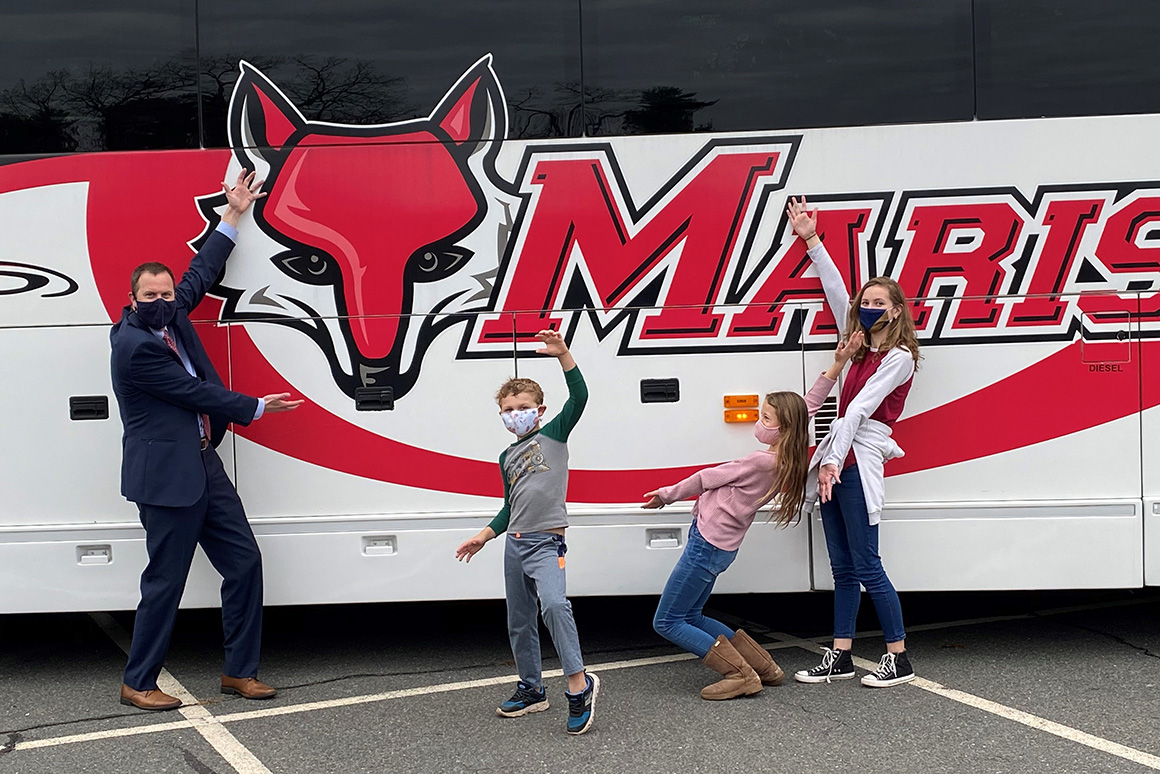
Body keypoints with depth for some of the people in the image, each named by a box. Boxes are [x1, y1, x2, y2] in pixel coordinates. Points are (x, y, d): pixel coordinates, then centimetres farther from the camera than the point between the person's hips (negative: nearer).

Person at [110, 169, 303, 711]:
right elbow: (198, 392, -14)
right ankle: (137, 683, 14)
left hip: (204, 465, 9)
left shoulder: (171, 318, 8)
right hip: (166, 477, -9)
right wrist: (256, 408, -2)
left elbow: (200, 275, 23)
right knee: (165, 581, -1)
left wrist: (233, 216, 26)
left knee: (244, 562, 8)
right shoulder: (135, 346, -17)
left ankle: (239, 671, 18)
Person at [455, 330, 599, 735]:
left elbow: (579, 397, -14)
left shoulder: (553, 434, 1)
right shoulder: (507, 457, 16)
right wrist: (483, 536, 17)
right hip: (515, 544, 7)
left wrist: (562, 355, -24)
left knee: (553, 602, -30)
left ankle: (579, 683, -24)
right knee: (519, 622, 13)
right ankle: (531, 689, 27)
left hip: (546, 543, -7)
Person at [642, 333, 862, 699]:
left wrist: (666, 495, 2)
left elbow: (706, 479, -11)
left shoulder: (762, 462, -22)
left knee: (667, 622, -2)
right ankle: (762, 665, 16)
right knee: (689, 617, 19)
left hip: (707, 546, -10)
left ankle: (740, 675, -4)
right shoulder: (787, 458, 1)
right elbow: (809, 405, 10)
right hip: (718, 546, 10)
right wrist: (837, 366, 7)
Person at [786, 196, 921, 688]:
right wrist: (812, 242, 18)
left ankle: (898, 658, 3)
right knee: (842, 568, 9)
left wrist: (834, 460, -21)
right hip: (836, 458, 8)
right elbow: (835, 292, 20)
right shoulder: (862, 347, 16)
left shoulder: (898, 357, -6)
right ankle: (840, 657, 13)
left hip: (857, 460, -8)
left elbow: (859, 408, -15)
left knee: (866, 567, -6)